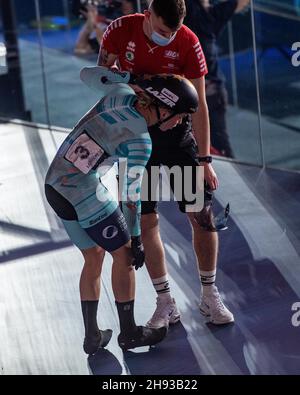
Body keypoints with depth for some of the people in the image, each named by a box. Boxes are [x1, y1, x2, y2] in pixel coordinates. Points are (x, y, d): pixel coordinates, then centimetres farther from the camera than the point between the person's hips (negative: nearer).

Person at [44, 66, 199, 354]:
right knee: (123, 254, 10)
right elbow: (130, 195, -9)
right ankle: (129, 334, 22)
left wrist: (130, 74, 19)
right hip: (84, 192, -8)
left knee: (93, 258, 20)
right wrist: (136, 239, 3)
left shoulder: (120, 92, -1)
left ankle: (92, 337, 27)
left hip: (53, 185, 8)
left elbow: (87, 74, 17)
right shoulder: (141, 143, -15)